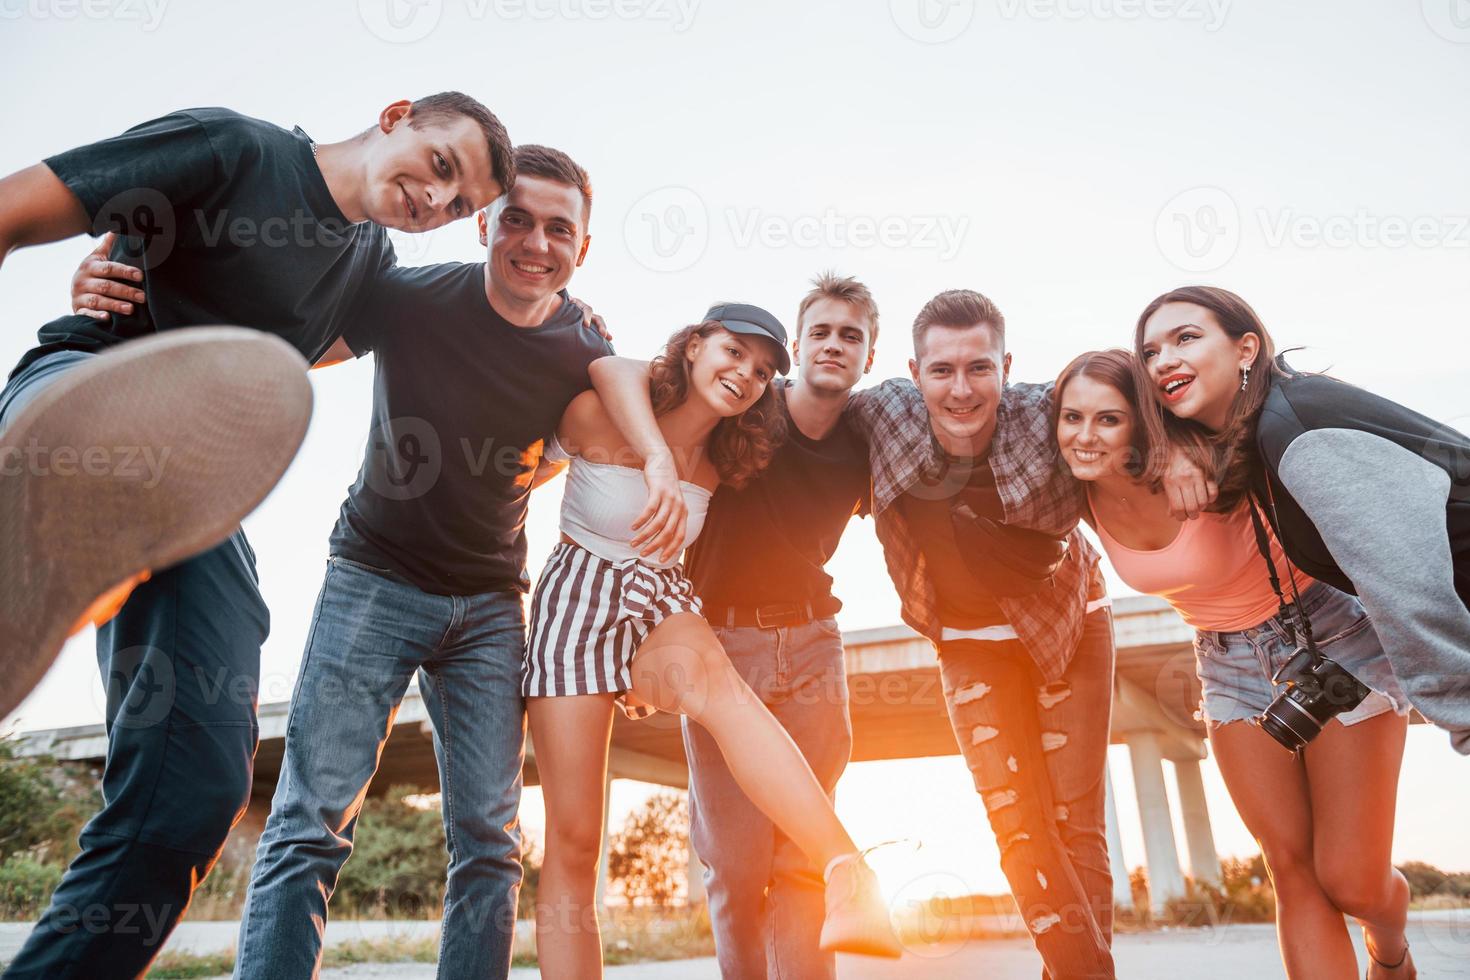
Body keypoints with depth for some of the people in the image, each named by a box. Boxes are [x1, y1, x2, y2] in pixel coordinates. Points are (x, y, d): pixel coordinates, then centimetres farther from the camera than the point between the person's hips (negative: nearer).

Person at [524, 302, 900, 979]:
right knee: (573, 840, -9)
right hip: (577, 601, -1)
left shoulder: (721, 462, 4)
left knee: (713, 676, -37)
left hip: (663, 606, 2)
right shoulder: (599, 416, -10)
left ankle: (848, 877, -53)